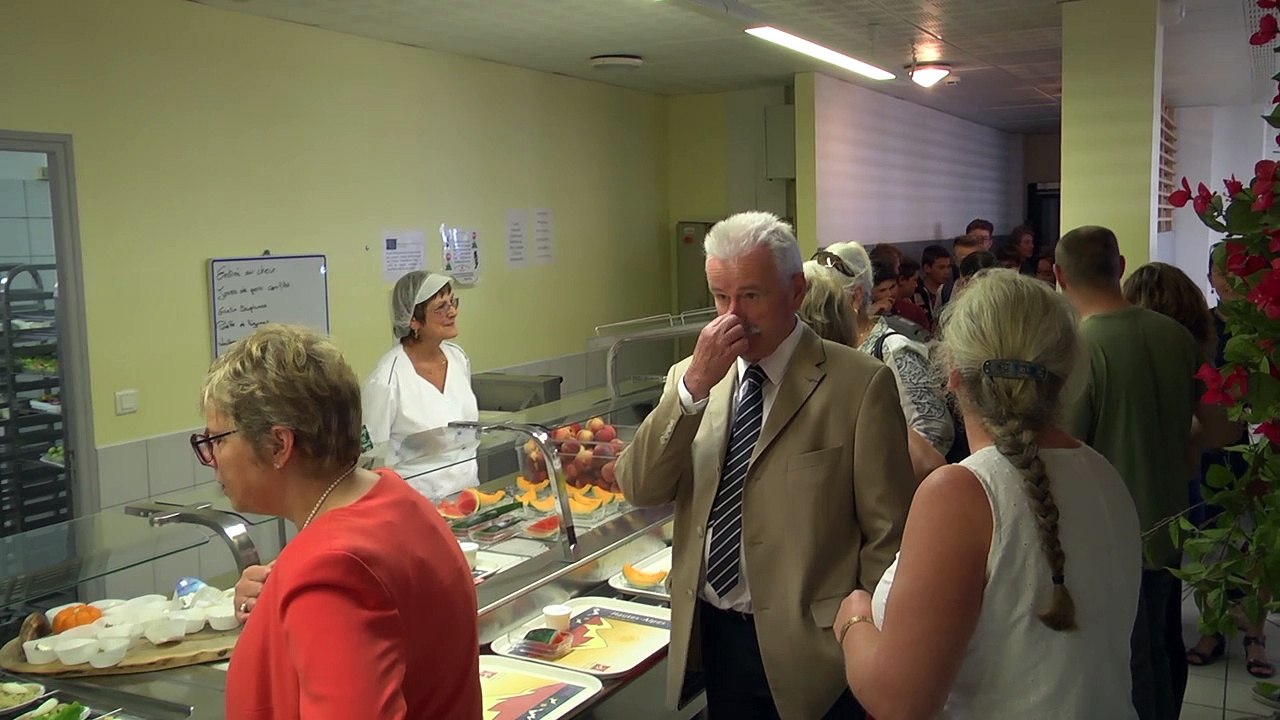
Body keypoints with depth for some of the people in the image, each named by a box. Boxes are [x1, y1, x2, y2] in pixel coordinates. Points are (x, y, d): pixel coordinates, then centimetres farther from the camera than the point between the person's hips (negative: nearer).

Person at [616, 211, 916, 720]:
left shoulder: (859, 384, -11)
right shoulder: (689, 377, 4)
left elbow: (888, 531, -9)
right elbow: (639, 489, -5)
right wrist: (694, 387, -16)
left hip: (809, 652, -4)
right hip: (711, 637, 4)